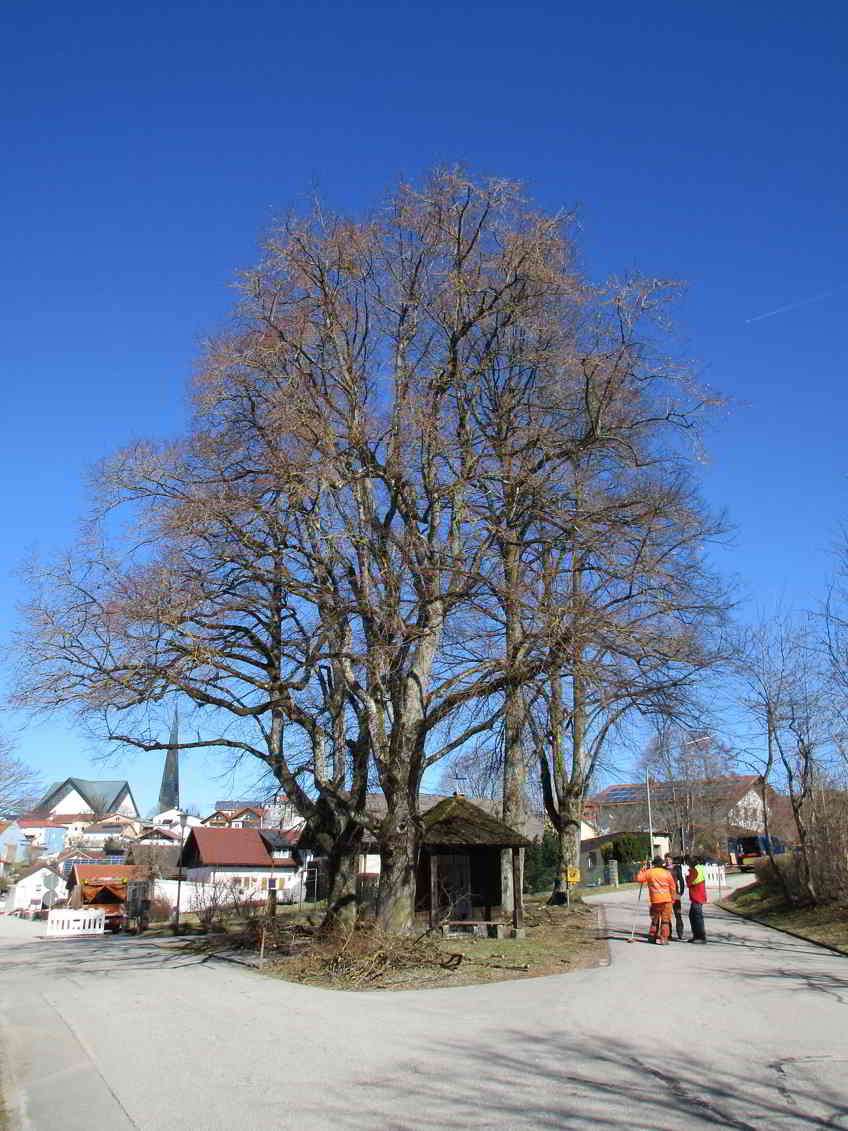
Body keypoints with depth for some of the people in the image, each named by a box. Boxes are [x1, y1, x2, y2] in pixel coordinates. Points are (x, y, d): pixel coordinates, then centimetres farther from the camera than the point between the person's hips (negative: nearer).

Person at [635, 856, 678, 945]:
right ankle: (664, 939, 0)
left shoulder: (649, 872, 0)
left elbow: (639, 879, 5)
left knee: (655, 919, 15)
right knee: (665, 919, 3)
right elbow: (673, 887, 4)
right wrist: (673, 899, 13)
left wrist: (643, 869, 15)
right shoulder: (667, 873, 2)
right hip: (667, 900, -1)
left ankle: (653, 936, 19)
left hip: (655, 900, 1)